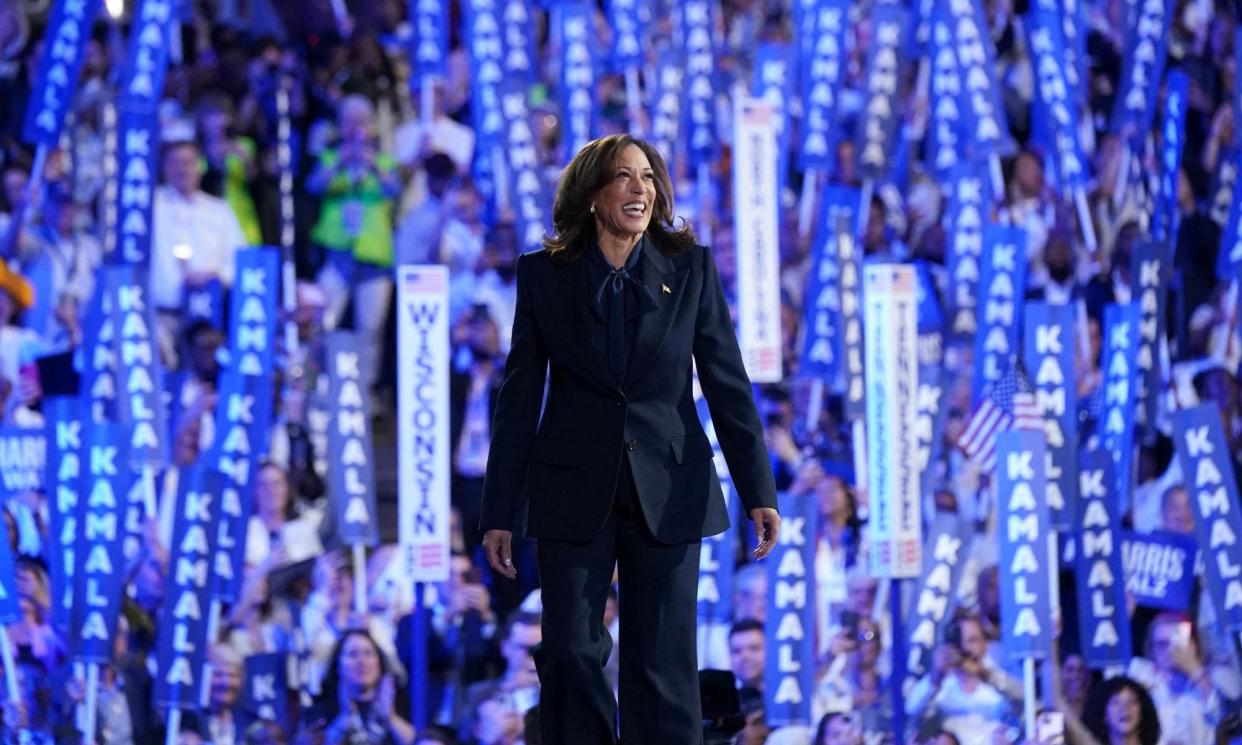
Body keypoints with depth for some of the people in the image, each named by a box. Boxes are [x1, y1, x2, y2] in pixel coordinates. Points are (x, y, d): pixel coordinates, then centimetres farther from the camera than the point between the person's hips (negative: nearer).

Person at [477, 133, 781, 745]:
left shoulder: (691, 270, 3)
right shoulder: (544, 275, 2)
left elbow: (728, 383, 1)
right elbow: (519, 397, 4)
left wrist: (759, 492, -6)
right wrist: (499, 513, 1)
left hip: (668, 491, 0)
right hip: (574, 491, 0)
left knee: (662, 663, 0)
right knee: (571, 655, -2)